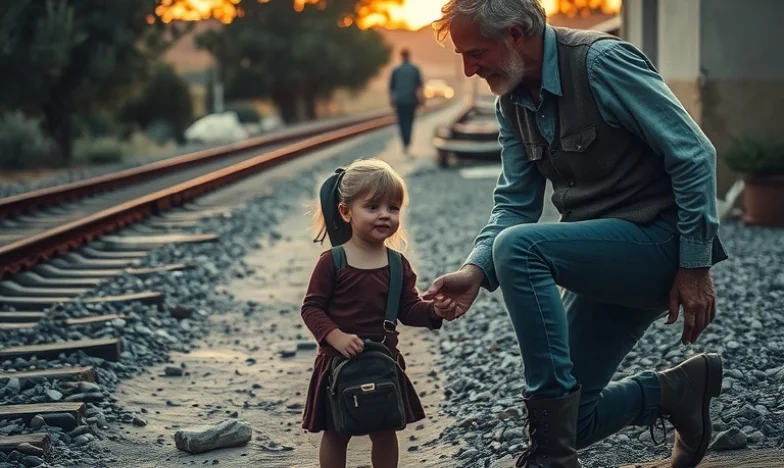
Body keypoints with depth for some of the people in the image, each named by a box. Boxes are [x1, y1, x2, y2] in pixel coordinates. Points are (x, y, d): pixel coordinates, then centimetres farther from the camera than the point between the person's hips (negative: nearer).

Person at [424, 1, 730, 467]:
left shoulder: (601, 62, -18)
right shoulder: (512, 102, 6)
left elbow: (694, 154, -19)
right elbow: (516, 203, 6)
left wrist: (695, 267, -19)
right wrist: (476, 271, -13)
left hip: (658, 240, -8)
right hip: (605, 254, 8)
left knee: (519, 246, -31)